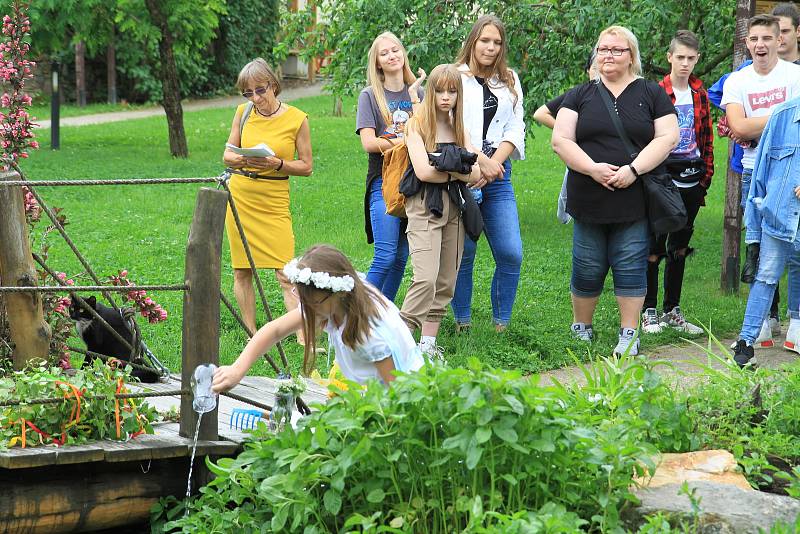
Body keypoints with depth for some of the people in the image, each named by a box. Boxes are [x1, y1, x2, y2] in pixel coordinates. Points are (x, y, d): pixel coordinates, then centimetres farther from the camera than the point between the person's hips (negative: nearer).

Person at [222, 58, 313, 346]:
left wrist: (276, 164, -18)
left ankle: (303, 337, -10)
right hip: (239, 197, 3)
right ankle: (251, 335, 14)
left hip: (274, 202, -3)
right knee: (242, 270, 5)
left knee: (286, 274, -9)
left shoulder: (296, 119, -5)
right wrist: (242, 159, -13)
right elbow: (227, 154, 10)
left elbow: (306, 166, -1)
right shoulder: (243, 112, 3)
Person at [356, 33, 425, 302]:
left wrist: (414, 98, -7)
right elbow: (368, 143, -7)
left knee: (401, 257, 5)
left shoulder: (417, 94, 13)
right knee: (386, 256, -15)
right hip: (384, 181, -4)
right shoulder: (370, 95, 3)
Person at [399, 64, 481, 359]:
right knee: (426, 278, -19)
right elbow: (423, 172, -14)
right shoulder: (417, 125, -2)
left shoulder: (459, 128, 14)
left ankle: (428, 343, 11)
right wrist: (458, 171, -3)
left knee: (446, 281, 4)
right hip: (424, 205, -6)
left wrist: (445, 168, -12)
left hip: (454, 207, 6)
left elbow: (475, 173, 3)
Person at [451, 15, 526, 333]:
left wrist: (493, 165, -7)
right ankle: (462, 324, 11)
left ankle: (501, 325, 6)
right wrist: (481, 161, -15)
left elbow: (515, 130, 8)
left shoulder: (510, 81, 15)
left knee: (511, 254, -5)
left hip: (498, 177, 3)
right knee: (463, 253, 0)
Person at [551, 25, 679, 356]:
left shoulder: (652, 94, 7)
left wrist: (633, 169, -14)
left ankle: (629, 334, 4)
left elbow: (667, 137, -2)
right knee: (588, 269, 6)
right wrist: (592, 168, -15)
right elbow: (561, 140, 1)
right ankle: (580, 328, 22)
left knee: (631, 267, -3)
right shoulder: (581, 96, 9)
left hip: (635, 201, -1)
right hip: (588, 201, 1)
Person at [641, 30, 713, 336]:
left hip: (691, 181, 5)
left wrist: (706, 175, 10)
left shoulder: (700, 94, 9)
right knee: (655, 245, -2)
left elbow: (706, 138, 14)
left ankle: (672, 311, 20)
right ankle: (648, 312, 5)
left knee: (680, 246, 12)